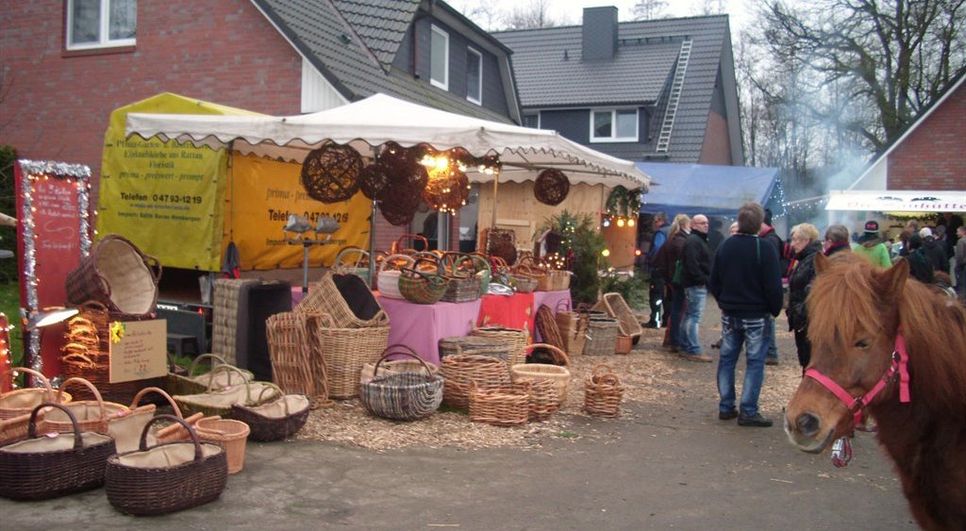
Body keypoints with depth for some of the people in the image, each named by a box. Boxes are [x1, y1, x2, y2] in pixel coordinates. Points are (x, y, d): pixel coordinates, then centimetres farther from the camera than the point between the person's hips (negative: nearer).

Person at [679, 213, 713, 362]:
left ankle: (686, 348, 20)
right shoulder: (693, 241, -13)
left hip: (698, 284, 11)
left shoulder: (700, 240, 22)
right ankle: (694, 351, -9)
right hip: (697, 285, -11)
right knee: (694, 317, -10)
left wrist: (706, 280, 16)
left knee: (689, 316, 13)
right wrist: (702, 279, -22)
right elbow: (692, 264, -23)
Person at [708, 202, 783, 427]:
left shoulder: (725, 246, 3)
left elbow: (713, 282, 9)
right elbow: (773, 287, -14)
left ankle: (726, 407, 16)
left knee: (727, 359, 12)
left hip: (729, 314, 5)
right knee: (755, 362, 1)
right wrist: (775, 310, -1)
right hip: (755, 315, -5)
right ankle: (748, 411, 0)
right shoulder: (765, 249, -14)